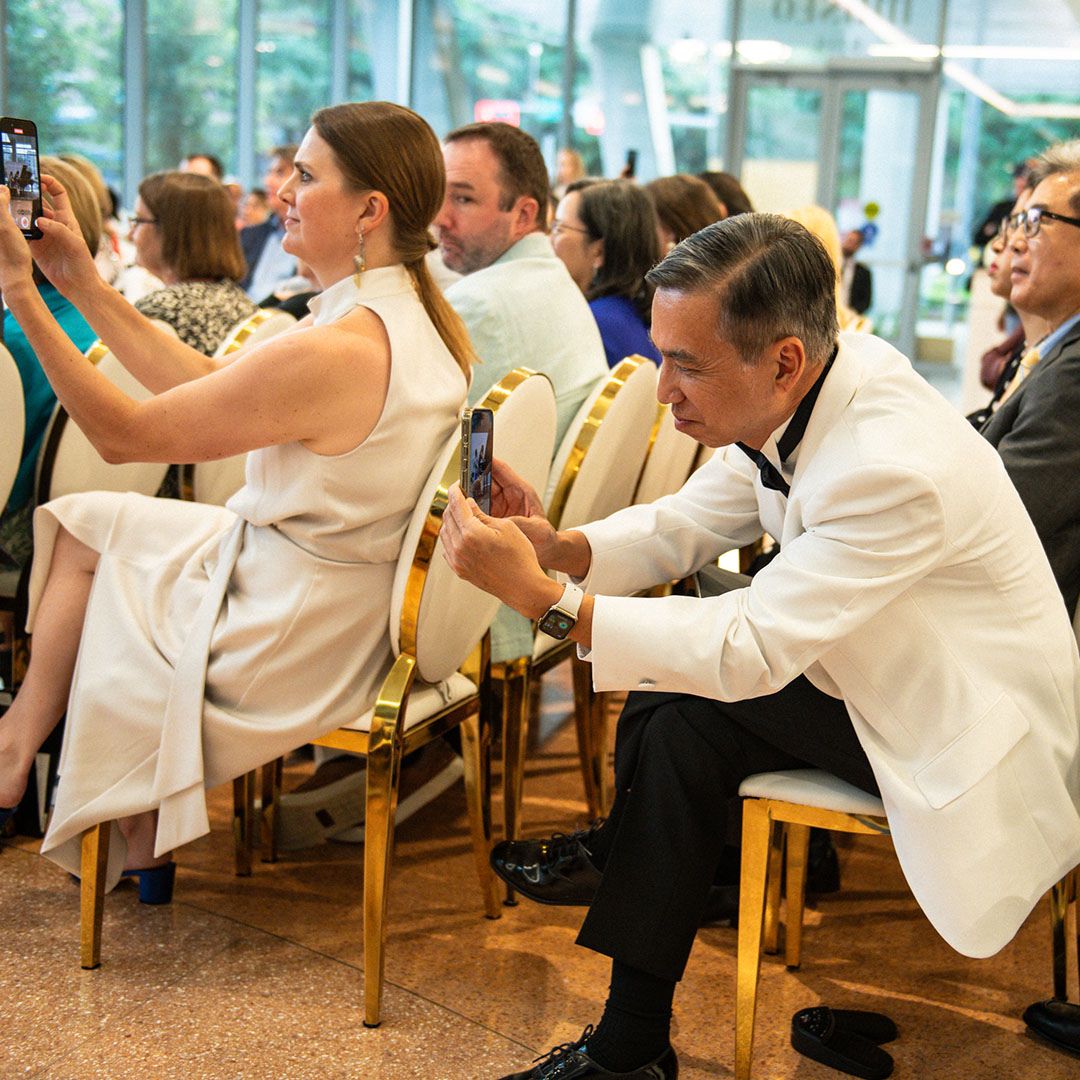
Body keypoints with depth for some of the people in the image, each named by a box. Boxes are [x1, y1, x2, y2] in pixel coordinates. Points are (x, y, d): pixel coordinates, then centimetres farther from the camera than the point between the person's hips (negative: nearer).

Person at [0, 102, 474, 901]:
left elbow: (122, 431, -21)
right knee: (83, 522, 16)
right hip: (346, 605, 9)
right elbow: (208, 386, 4)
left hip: (291, 647, -8)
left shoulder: (331, 355, -31)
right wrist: (85, 285, 4)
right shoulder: (411, 315, -1)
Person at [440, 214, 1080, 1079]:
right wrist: (561, 546, -16)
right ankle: (632, 852, 18)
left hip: (976, 742, -8)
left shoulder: (895, 469, -33)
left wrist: (543, 596, -33)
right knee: (670, 691, -7)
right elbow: (684, 527, 3)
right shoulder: (791, 401, -8)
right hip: (879, 667, 8)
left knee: (685, 712, -16)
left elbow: (751, 651, -31)